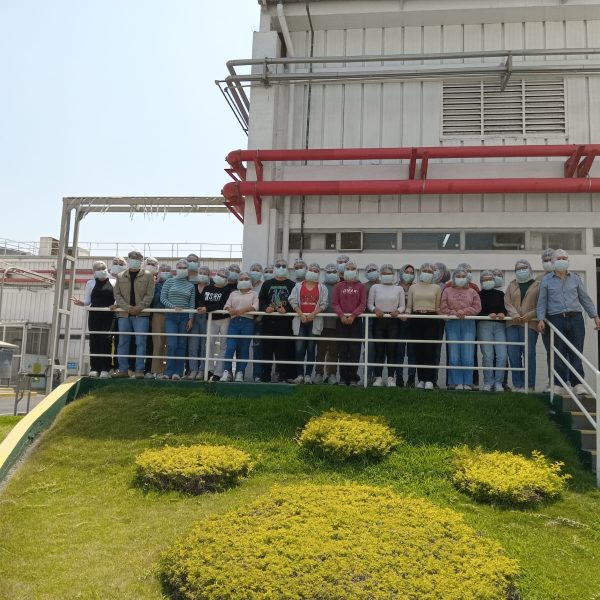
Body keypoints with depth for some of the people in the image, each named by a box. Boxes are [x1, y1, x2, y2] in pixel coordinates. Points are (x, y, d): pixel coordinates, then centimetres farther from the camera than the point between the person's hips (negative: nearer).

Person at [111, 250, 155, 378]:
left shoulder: (148, 276, 5)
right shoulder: (120, 276, 13)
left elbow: (149, 294, -2)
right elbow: (117, 294, 6)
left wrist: (139, 307, -15)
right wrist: (127, 307, -9)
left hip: (141, 314, -3)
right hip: (123, 314, 3)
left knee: (140, 342, -5)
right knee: (123, 342, 5)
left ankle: (139, 370, -2)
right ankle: (123, 370, 11)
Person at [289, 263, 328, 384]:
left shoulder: (322, 288, 9)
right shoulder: (298, 286, 10)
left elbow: (323, 304, 1)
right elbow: (293, 301, 2)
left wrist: (313, 314, -13)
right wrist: (301, 314, -10)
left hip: (315, 320, 0)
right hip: (300, 320, 0)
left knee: (311, 349, 1)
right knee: (299, 348, -5)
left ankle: (308, 375, 5)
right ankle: (299, 374, 1)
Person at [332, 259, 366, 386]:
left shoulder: (360, 287, 8)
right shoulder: (338, 286, 10)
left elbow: (363, 304, 0)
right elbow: (335, 303, 2)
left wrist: (353, 315, -14)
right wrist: (341, 315, -14)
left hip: (355, 320, -1)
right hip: (341, 321, 1)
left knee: (355, 349, -2)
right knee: (342, 350, 1)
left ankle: (353, 377, 2)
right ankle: (343, 377, 6)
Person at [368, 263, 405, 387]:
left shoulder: (399, 289, 9)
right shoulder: (375, 287, 8)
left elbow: (402, 305, 6)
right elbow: (370, 303, 6)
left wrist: (398, 311, -14)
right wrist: (375, 310, -13)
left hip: (393, 321, 0)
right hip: (379, 320, 0)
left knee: (392, 349, -1)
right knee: (379, 349, -1)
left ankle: (391, 377, 3)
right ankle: (378, 377, 2)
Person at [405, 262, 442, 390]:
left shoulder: (436, 288, 11)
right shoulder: (413, 287, 12)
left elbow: (438, 307, 9)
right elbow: (409, 306, 11)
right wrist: (406, 314, -8)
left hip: (431, 320, -1)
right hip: (416, 320, 1)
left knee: (430, 350, -10)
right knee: (418, 350, 0)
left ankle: (429, 380, -10)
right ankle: (421, 379, 8)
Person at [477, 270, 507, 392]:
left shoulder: (500, 294, 18)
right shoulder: (478, 295, 11)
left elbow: (506, 308, 12)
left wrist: (503, 313, -11)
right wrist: (488, 315, -16)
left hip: (500, 325, 2)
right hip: (484, 325, -2)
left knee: (502, 355, -9)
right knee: (488, 355, -9)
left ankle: (498, 382, -2)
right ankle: (488, 382, -2)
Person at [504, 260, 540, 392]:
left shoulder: (537, 285, 9)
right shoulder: (511, 285, 18)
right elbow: (507, 303, 6)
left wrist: (529, 315, -14)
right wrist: (515, 315, -12)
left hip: (529, 323, -3)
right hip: (513, 323, 3)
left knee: (529, 354, -7)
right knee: (513, 355, 0)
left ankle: (529, 385, 0)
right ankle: (517, 385, 7)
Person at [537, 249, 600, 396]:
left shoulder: (575, 278, 12)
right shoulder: (546, 280, 8)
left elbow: (585, 299, 14)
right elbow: (542, 302, 6)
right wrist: (540, 319, -4)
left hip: (575, 319, 1)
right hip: (556, 319, -1)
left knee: (576, 352, -2)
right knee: (559, 353, 0)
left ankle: (578, 384, 0)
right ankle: (558, 384, 5)